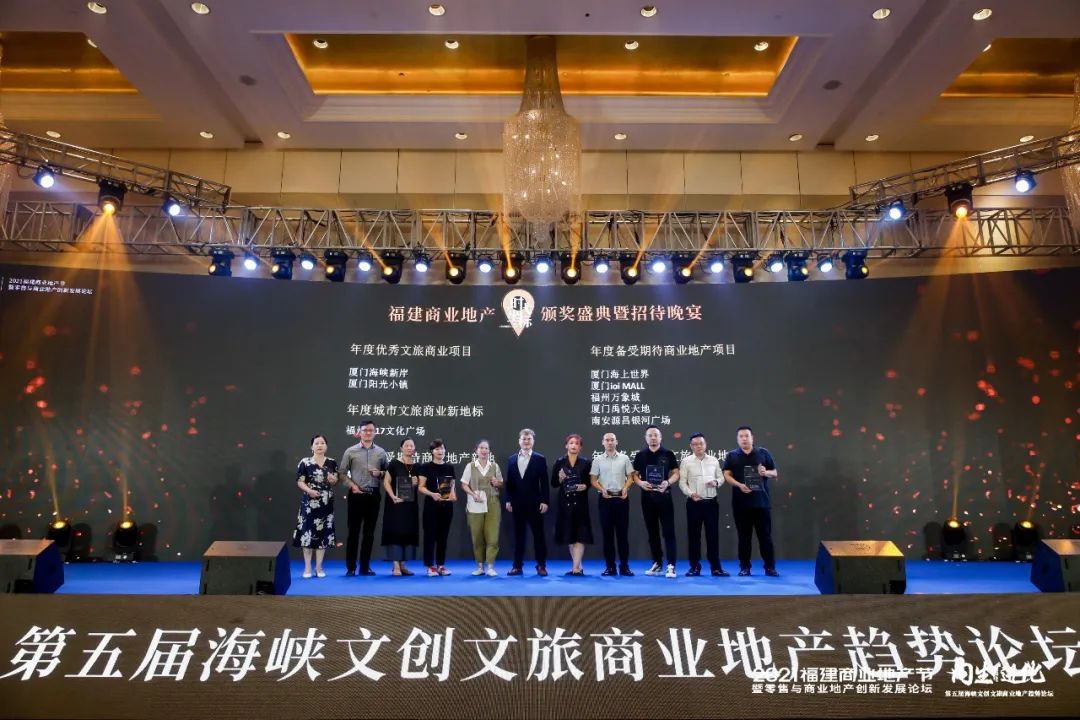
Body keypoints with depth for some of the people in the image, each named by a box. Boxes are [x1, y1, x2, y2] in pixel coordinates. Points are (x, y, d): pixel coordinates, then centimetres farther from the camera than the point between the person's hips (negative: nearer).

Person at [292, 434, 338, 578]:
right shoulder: (305, 462, -1)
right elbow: (300, 482, -4)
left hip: (326, 502, 3)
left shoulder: (332, 463, 7)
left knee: (323, 534, 4)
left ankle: (319, 567, 15)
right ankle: (307, 568, 11)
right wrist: (309, 490, -20)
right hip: (309, 502, -2)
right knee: (308, 532, -2)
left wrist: (333, 480, -10)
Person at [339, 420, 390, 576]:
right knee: (353, 532, 1)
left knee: (369, 532, 8)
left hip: (373, 495, 2)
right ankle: (350, 567, 11)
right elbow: (342, 473, 2)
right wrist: (352, 486, -10)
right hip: (356, 495, -2)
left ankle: (365, 566, 17)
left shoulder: (381, 452, 6)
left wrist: (380, 473, -8)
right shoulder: (351, 451, 1)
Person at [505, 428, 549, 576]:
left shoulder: (540, 459, 0)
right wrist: (508, 500, 2)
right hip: (517, 503, 3)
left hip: (534, 503, -2)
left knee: (538, 534, 2)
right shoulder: (512, 459, 9)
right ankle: (517, 565, 14)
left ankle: (541, 565, 11)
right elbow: (509, 482, 8)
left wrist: (544, 501, -9)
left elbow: (544, 482, -3)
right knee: (518, 535, 8)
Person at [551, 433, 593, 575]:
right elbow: (553, 484, 3)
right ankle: (579, 566, 22)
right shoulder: (559, 462, 1)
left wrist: (584, 486, -14)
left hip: (580, 502, -1)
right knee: (569, 535, 9)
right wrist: (560, 479, -16)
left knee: (580, 535, -7)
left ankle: (575, 567, -5)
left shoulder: (585, 463, 1)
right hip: (565, 503, 2)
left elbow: (590, 482, 6)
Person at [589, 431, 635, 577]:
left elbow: (630, 477, 6)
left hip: (621, 498, 0)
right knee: (607, 533, 4)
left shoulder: (624, 458, 5)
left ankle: (624, 566, 11)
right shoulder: (598, 460, 4)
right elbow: (593, 480, 4)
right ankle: (610, 566, 11)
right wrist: (602, 489, -13)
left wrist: (625, 488, -12)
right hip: (605, 498, 0)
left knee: (622, 533, 3)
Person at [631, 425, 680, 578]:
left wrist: (668, 482, -17)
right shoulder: (640, 455, 6)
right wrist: (640, 482, -11)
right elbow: (634, 474, 9)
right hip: (647, 496, 3)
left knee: (668, 531, -4)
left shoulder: (668, 454, 0)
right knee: (652, 532, 10)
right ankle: (657, 563, 20)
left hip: (664, 496, -2)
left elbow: (676, 473, 1)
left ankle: (671, 565, -2)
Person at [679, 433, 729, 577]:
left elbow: (721, 477, 13)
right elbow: (682, 482, -3)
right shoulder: (686, 461, 1)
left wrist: (716, 482, -9)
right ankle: (694, 567, 14)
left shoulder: (714, 460, 9)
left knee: (713, 534, 4)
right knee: (694, 534, 4)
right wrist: (690, 493, -18)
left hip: (711, 502, 2)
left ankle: (716, 567, 12)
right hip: (694, 502, -2)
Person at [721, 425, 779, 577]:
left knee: (765, 535, 4)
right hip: (741, 502, 0)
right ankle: (744, 567, 13)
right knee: (744, 536, 6)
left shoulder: (763, 453, 7)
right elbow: (727, 475, 0)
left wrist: (766, 472, -13)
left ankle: (770, 567, 12)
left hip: (761, 501, 0)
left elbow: (775, 473, 9)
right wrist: (739, 485, -17)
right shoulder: (731, 455, 6)